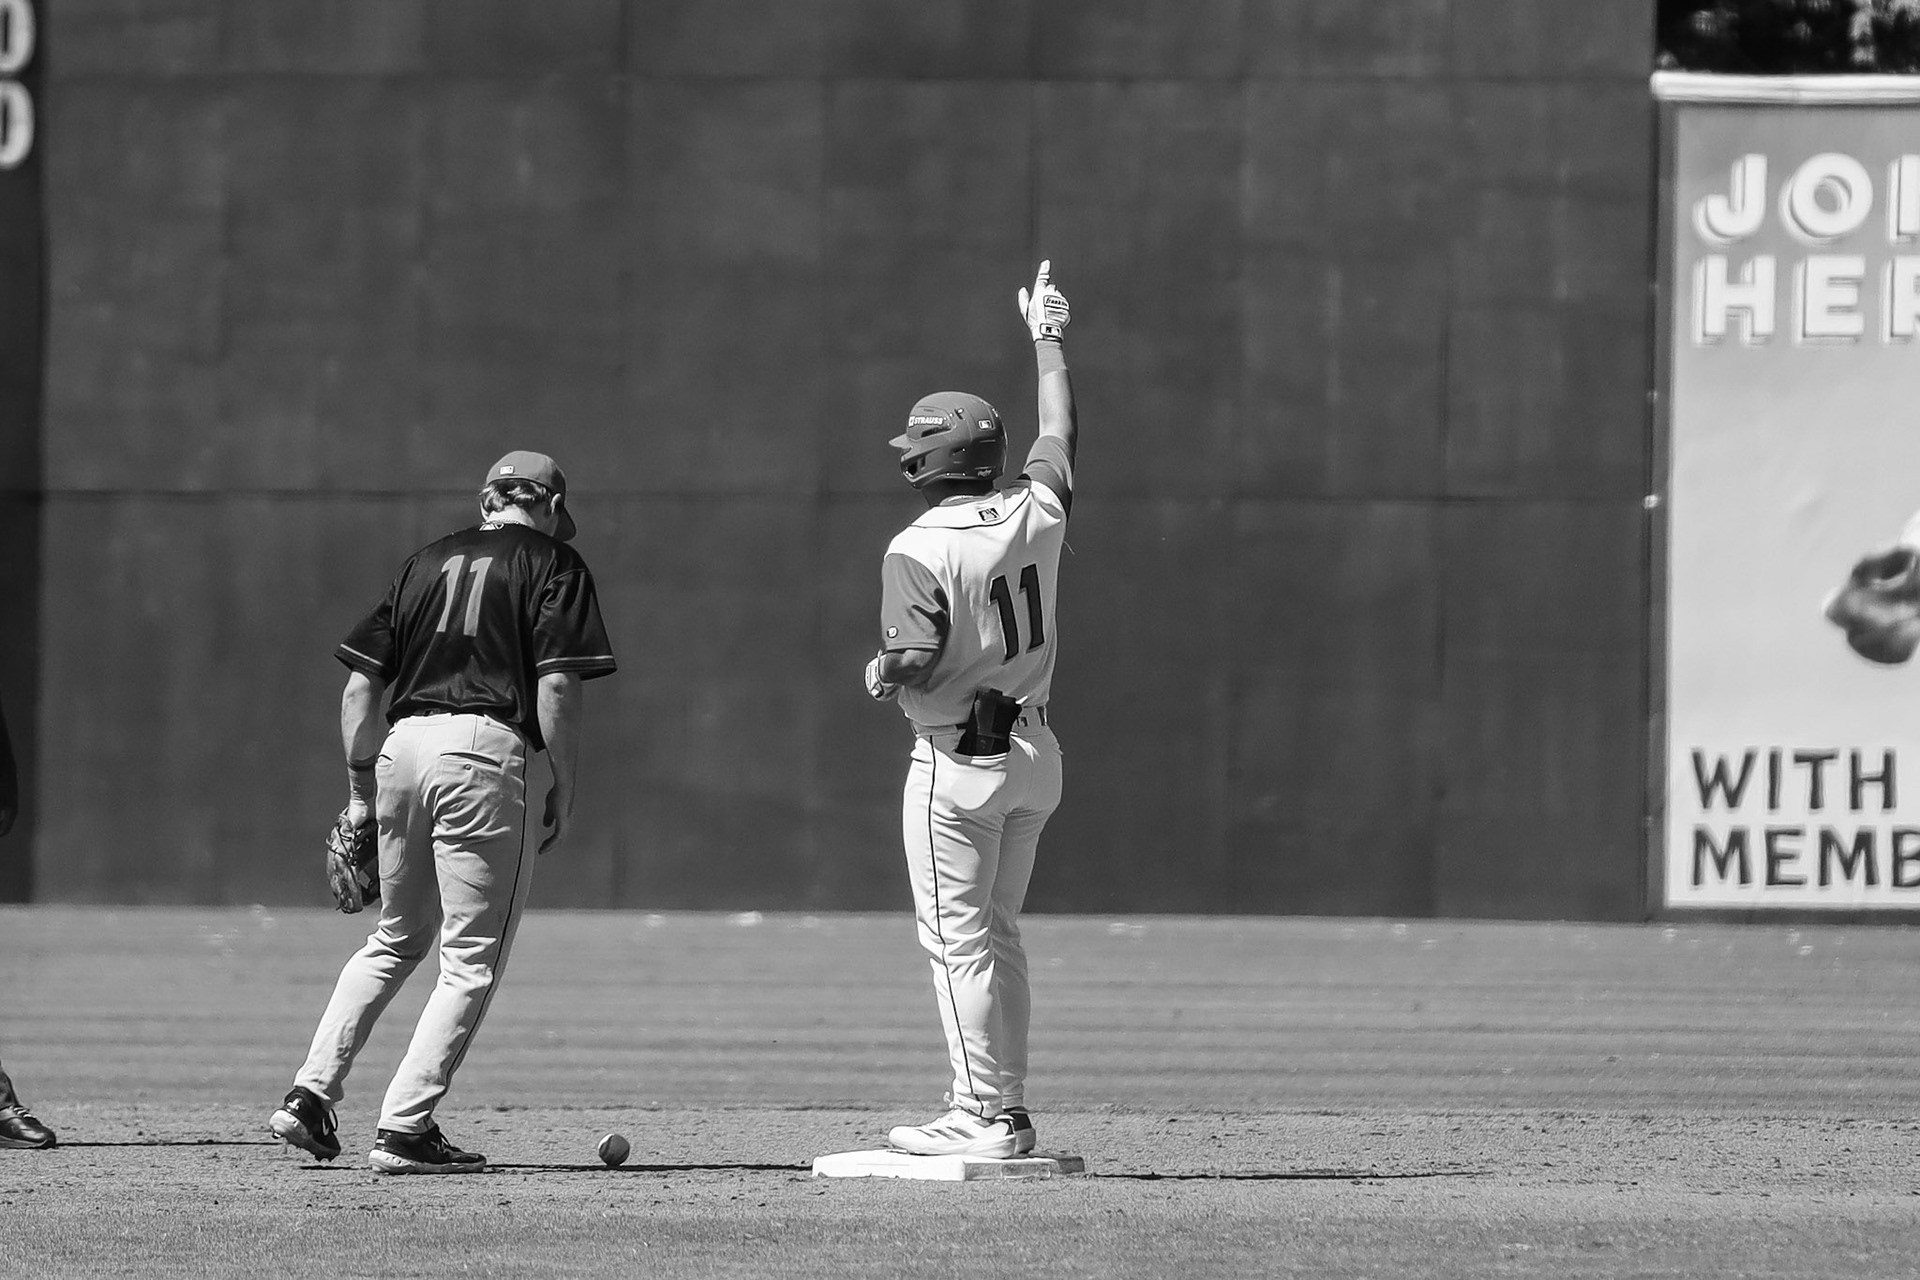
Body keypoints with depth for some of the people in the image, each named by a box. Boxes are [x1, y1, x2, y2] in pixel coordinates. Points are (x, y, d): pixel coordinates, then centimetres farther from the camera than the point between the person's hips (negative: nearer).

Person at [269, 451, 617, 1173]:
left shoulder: (429, 562, 19)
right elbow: (557, 685, -7)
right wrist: (564, 789, -1)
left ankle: (311, 1096, 13)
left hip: (401, 748, 6)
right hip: (484, 750, -6)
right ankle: (404, 1130, -6)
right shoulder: (553, 564, 6)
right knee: (472, 961, 0)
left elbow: (359, 687, 15)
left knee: (396, 940, 22)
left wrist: (360, 787, 19)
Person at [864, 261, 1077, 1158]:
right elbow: (1060, 432, 20)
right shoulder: (1035, 512, 2)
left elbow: (917, 661, -24)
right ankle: (1006, 1110, 17)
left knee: (958, 938, -3)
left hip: (957, 760, -7)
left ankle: (983, 1114, -6)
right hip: (1035, 747, 7)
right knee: (998, 932, 16)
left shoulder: (918, 550, -16)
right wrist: (1047, 338, 31)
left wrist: (884, 674, -2)